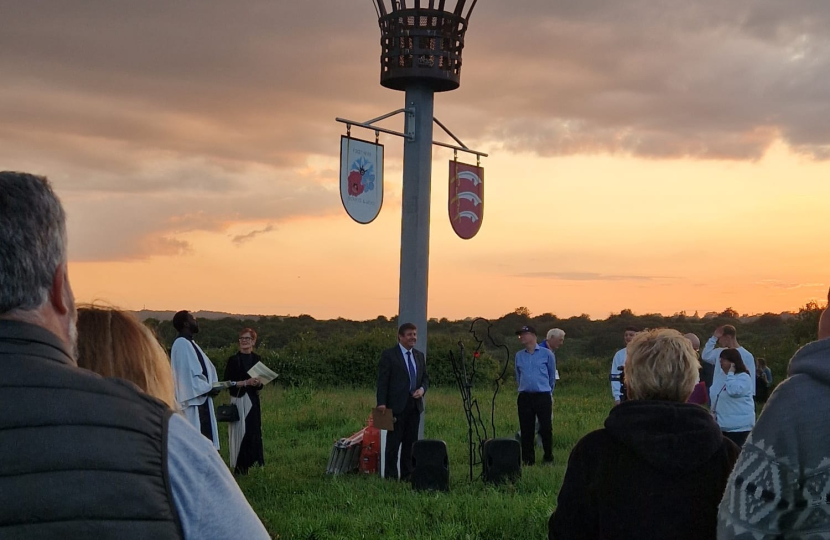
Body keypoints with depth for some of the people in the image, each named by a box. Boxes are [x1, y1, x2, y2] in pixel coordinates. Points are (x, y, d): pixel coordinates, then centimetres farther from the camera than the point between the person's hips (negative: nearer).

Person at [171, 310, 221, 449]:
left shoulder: (190, 343, 16)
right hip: (192, 401, -10)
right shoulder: (182, 344, -13)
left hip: (201, 400, 10)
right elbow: (187, 373, -19)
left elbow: (207, 367, 17)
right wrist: (208, 389, -13)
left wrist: (213, 386, 0)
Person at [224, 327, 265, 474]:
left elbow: (261, 384, 13)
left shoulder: (257, 359, 9)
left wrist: (258, 383, -10)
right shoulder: (233, 360, -4)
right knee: (240, 432, -5)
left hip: (253, 401, 4)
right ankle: (239, 466, 3)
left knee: (254, 431, 3)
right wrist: (246, 382, -17)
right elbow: (227, 382, -9)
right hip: (238, 400, -4)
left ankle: (251, 462, 13)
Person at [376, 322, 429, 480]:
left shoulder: (419, 356, 16)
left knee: (410, 442, 9)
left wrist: (422, 389, -2)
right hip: (396, 406, -6)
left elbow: (425, 378, 20)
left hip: (414, 405, 6)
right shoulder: (388, 355, -3)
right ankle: (391, 476, 2)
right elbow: (382, 381, -7)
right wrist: (381, 403, -16)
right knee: (393, 442, -3)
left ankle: (407, 475, 15)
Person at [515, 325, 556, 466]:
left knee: (545, 428, -3)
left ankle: (548, 458, 9)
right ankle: (528, 459, 11)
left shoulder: (546, 354, 1)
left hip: (543, 396, -3)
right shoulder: (519, 356, 10)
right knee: (526, 430, 3)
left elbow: (552, 376, 11)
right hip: (525, 397, 3)